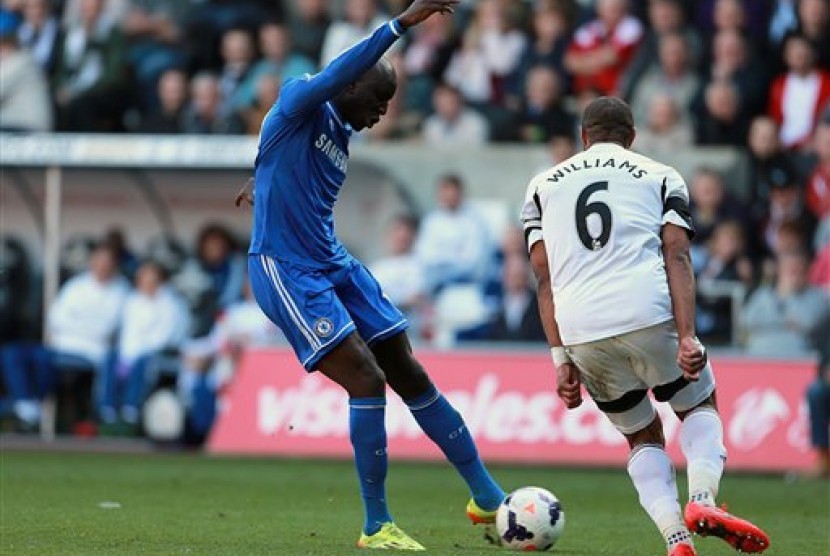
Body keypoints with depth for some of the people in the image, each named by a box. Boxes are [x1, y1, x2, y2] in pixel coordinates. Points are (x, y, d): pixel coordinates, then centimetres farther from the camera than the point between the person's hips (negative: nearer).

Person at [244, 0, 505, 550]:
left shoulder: (342, 138, 14)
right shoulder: (298, 104, -11)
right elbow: (336, 74, -30)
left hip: (334, 265, 9)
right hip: (284, 271, -9)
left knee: (412, 377, 7)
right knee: (367, 380, -17)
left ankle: (487, 498, 16)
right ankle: (377, 527, -7)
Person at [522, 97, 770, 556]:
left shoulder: (543, 186, 23)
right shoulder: (660, 178, 17)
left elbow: (545, 278, 13)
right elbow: (676, 258, 1)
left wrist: (561, 358, 10)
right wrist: (686, 337, -8)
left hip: (580, 330, 2)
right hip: (648, 313, -2)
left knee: (643, 436, 21)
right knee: (700, 406, 23)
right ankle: (702, 500, -6)